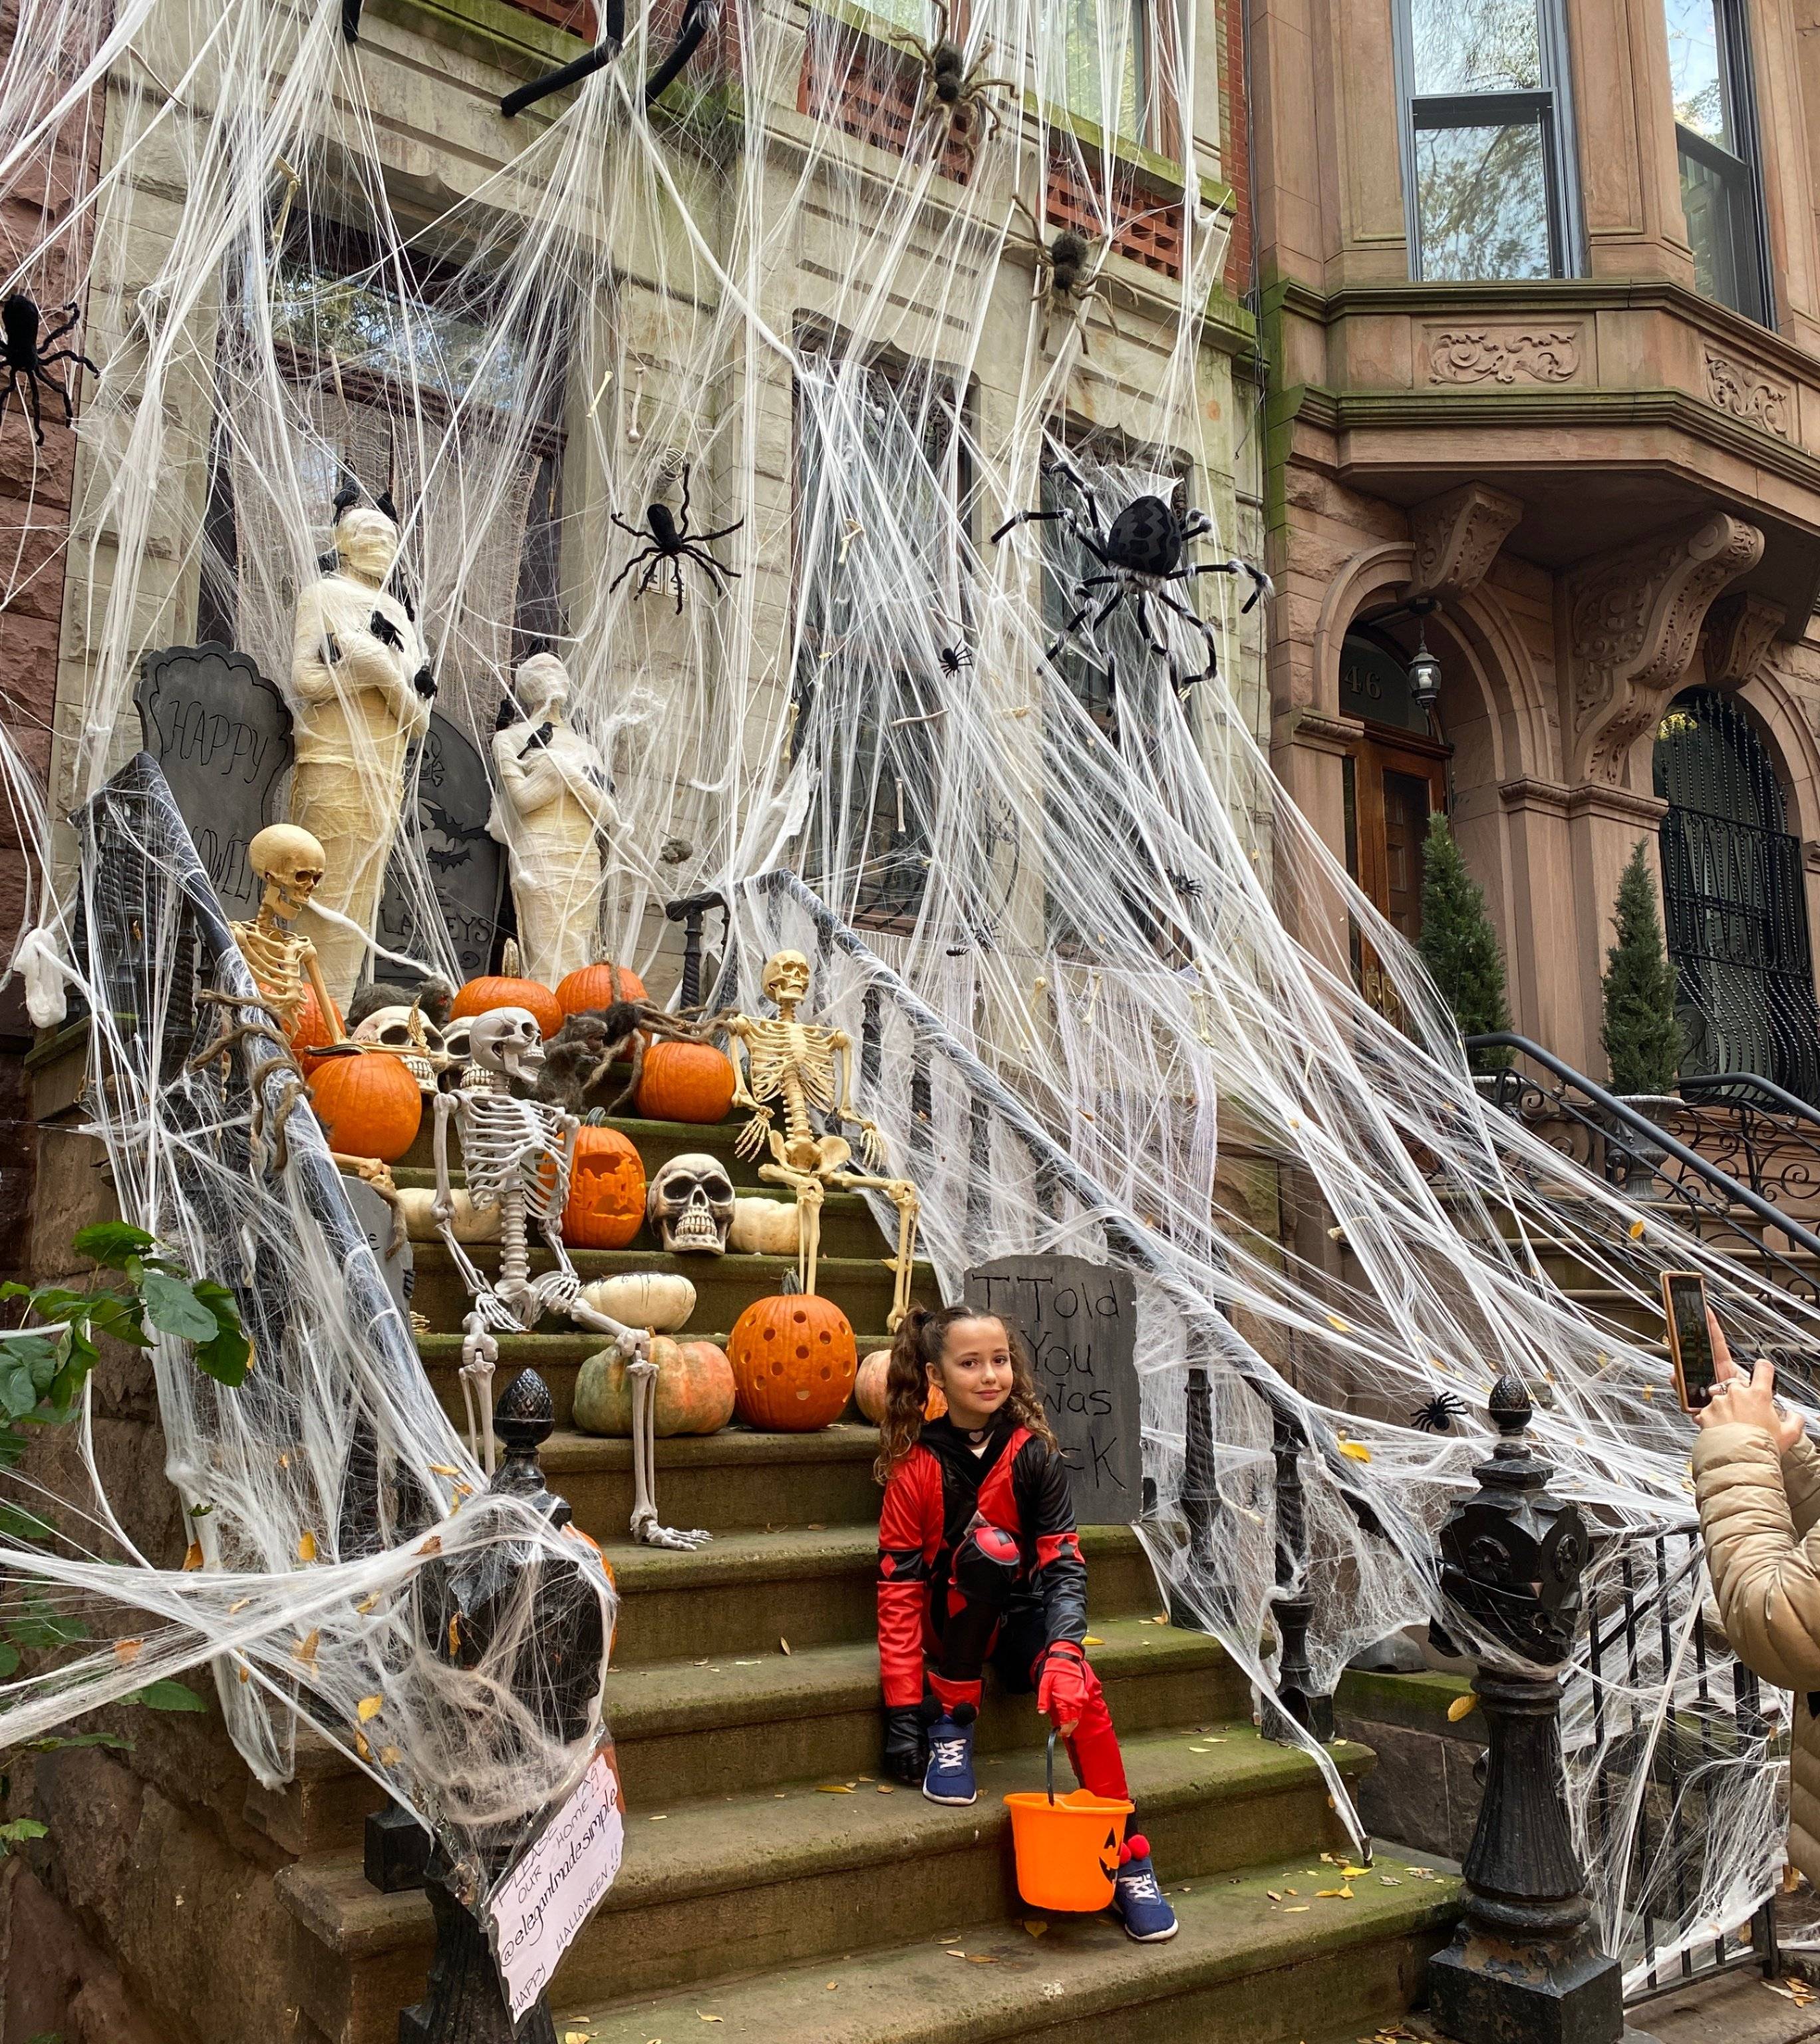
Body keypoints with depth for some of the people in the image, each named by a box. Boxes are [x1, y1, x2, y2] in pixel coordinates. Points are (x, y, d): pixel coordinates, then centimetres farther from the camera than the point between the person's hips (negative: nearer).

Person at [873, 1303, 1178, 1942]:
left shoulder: (1034, 1452, -9)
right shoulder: (916, 1467, -12)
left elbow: (1064, 1564, -13)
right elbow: (899, 1588, -13)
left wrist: (1063, 1654, -31)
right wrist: (903, 1708, -18)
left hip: (1020, 1614, 2)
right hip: (952, 1620, -1)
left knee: (1079, 1689, -30)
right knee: (988, 1546, -33)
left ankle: (1128, 1858, -12)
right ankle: (950, 1722, -17)